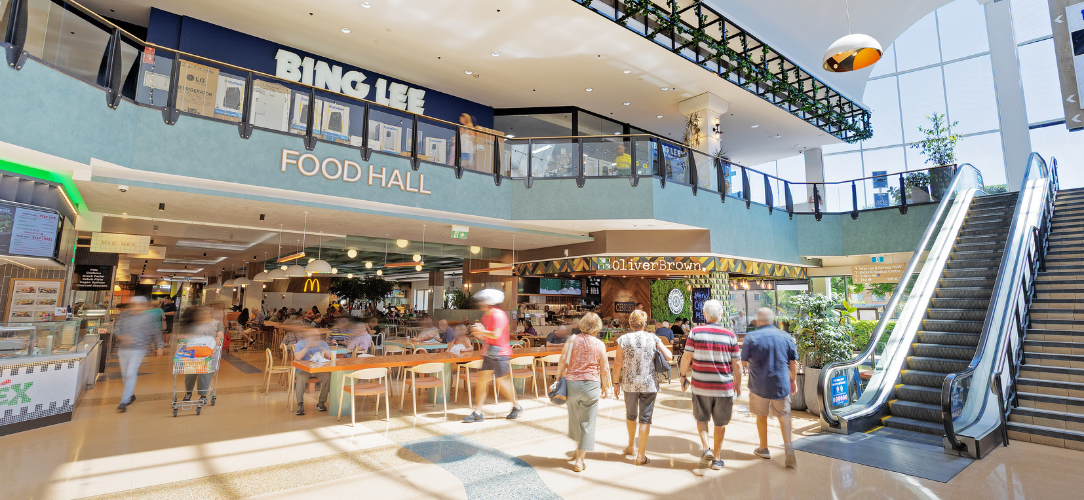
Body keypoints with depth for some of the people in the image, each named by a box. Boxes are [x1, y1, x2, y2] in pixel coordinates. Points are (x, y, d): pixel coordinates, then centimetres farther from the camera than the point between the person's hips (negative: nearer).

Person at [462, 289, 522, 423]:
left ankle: (517, 406, 20)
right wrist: (479, 334, 2)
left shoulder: (498, 315, -16)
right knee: (481, 380, 4)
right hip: (489, 354, 9)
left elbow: (496, 335, -25)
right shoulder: (486, 316, 14)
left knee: (502, 382, -1)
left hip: (499, 353, -9)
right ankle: (477, 413, 9)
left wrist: (482, 331, -14)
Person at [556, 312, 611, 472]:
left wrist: (559, 378, 8)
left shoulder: (572, 341, -2)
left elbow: (562, 362, -3)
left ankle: (578, 450, 40)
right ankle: (579, 459, 10)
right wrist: (607, 387, 13)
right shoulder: (599, 345, -4)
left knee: (574, 418, 21)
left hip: (572, 383, 2)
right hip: (591, 385, -2)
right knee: (587, 422, 7)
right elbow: (604, 369, 1)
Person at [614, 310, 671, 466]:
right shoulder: (653, 338, -4)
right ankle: (641, 455, 11)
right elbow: (669, 357, -5)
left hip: (630, 383, 1)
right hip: (649, 384, -1)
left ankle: (631, 447, 36)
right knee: (645, 418, 7)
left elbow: (618, 363, -6)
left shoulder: (623, 339, -5)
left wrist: (616, 383, 2)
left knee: (631, 415, 21)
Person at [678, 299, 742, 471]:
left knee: (701, 418, 20)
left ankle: (706, 448, 4)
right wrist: (738, 385, 13)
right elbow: (737, 364, -1)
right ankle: (716, 458, 24)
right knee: (720, 423, 15)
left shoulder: (695, 332, -6)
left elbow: (686, 357, -5)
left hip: (700, 386, 0)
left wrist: (683, 375, 11)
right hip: (724, 387, 0)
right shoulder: (730, 336, -4)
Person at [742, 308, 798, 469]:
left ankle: (764, 449, 28)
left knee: (761, 415, 15)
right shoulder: (786, 336, -2)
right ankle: (788, 445, -4)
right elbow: (793, 362, 5)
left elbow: (744, 362, -4)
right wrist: (793, 380, 18)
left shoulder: (751, 337, -9)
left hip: (759, 385, -1)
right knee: (784, 415, 15)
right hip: (781, 384, 2)